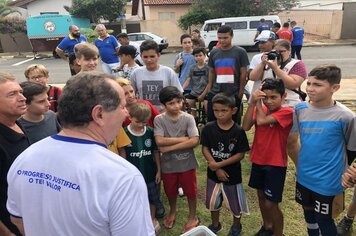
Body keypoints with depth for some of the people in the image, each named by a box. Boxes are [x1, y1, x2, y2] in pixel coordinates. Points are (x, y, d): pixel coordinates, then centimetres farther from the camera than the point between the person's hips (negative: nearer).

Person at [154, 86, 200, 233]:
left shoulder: (188, 118, -12)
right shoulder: (159, 119, -12)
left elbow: (195, 141, -22)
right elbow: (159, 142, -22)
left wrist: (170, 147, -23)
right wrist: (184, 139, -21)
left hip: (187, 163, -1)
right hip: (168, 164, 1)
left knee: (190, 190, 15)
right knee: (170, 191, 21)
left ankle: (193, 217, 41)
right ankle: (172, 212, 51)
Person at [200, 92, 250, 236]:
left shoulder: (238, 131, -17)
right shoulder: (209, 128, -11)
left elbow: (240, 154, -15)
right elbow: (205, 149, -7)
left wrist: (220, 164, -21)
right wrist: (216, 169, -15)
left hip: (232, 174, -2)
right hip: (213, 173, 2)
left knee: (235, 202, 16)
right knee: (213, 201, 19)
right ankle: (215, 224, 46)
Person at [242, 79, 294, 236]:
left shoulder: (287, 112, -17)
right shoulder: (260, 109, 2)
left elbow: (262, 121, -31)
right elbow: (245, 127, -15)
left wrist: (258, 103, -17)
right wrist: (252, 103, -21)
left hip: (275, 164, -6)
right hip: (258, 160, 6)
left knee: (271, 204, 0)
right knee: (261, 196, 20)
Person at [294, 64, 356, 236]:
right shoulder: (300, 109, -6)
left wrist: (341, 171, 1)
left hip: (327, 182, -4)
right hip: (303, 177, 5)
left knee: (324, 220, 13)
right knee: (308, 213, 23)